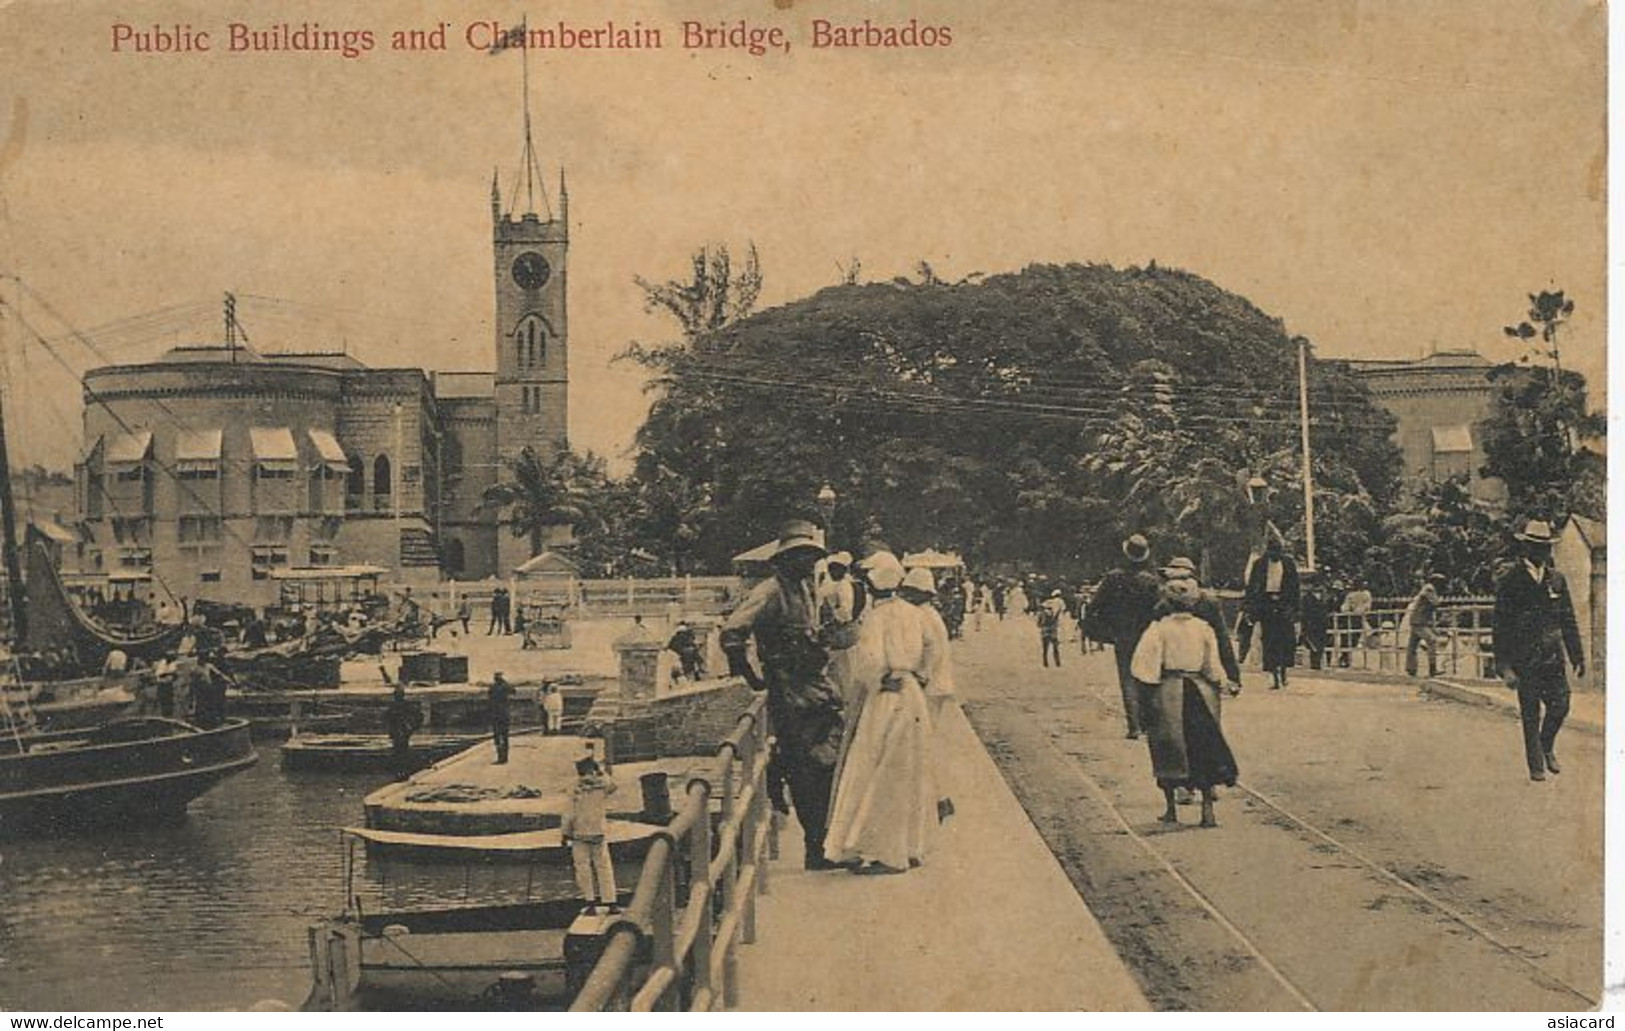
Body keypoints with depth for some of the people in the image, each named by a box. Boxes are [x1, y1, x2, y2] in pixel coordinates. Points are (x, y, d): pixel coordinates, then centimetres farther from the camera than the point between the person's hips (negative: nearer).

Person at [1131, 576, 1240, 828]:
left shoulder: (1159, 628, -7)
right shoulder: (1204, 629, -1)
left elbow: (1143, 668, -10)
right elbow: (1213, 668, -1)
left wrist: (1144, 700, -2)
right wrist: (1228, 685, 16)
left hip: (1168, 692, -1)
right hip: (1200, 693, 1)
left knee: (1169, 753, 10)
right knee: (1204, 751, 7)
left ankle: (1171, 810, 15)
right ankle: (1207, 811, 2)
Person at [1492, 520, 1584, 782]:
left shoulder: (1556, 579, 8)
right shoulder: (1509, 581, -6)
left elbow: (1569, 622, 14)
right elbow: (1501, 627, -7)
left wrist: (1578, 657, 11)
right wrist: (1504, 666, -12)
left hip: (1553, 657, 4)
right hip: (1525, 659, -4)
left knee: (1560, 705, -1)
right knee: (1530, 714, 2)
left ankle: (1547, 746, 27)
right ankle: (1536, 765, 15)